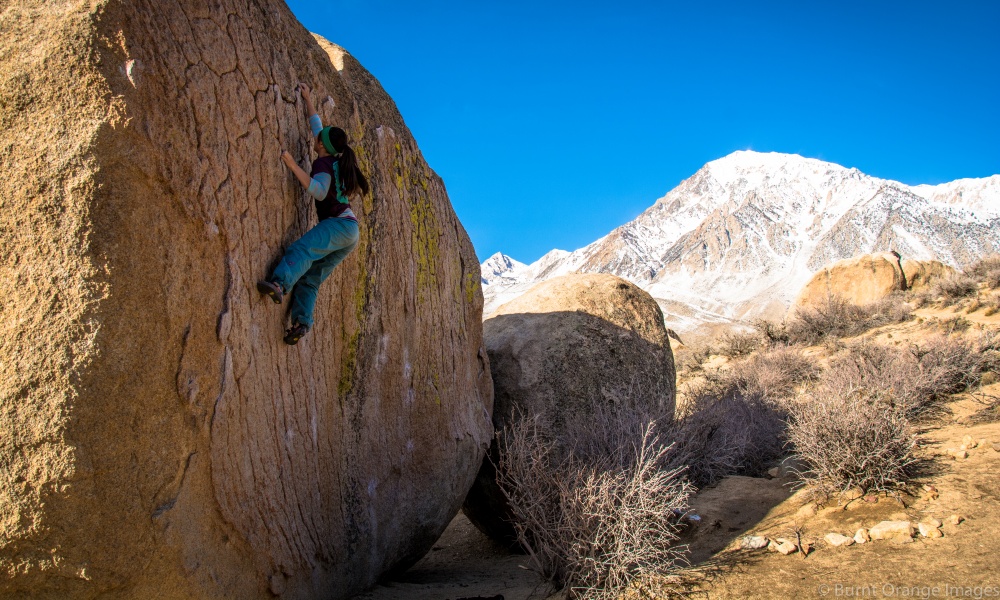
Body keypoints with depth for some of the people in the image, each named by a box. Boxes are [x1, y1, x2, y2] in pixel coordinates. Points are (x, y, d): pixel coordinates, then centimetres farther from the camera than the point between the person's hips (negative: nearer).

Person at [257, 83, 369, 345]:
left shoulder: (324, 163, -5)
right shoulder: (336, 159, 20)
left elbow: (320, 191, -24)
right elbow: (316, 125, 35)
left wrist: (293, 166, -25)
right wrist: (308, 100, 42)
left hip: (339, 224, -9)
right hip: (349, 233, 9)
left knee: (301, 249, -32)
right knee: (310, 277, 2)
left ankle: (280, 284, -55)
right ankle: (302, 322, -9)